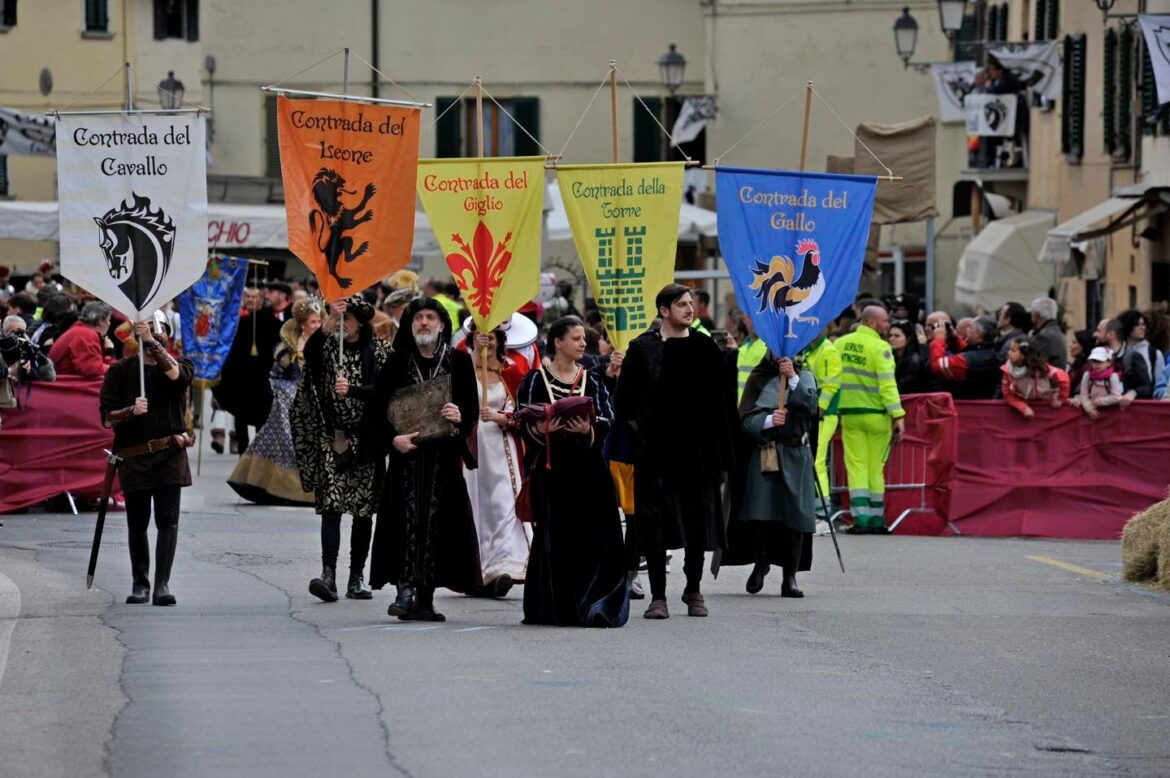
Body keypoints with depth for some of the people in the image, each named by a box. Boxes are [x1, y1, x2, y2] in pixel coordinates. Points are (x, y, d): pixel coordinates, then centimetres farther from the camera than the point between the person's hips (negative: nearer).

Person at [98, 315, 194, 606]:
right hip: (134, 458, 1)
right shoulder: (120, 371, 8)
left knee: (168, 521, -10)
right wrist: (132, 411, -15)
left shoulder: (182, 365, 9)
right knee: (137, 525, 5)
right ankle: (140, 583, 17)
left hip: (170, 454, -1)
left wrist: (153, 341, -22)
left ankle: (162, 584, -12)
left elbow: (175, 373, -18)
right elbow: (107, 417, 4)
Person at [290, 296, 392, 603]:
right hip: (332, 438, 0)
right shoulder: (328, 345, 7)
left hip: (366, 440, 0)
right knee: (331, 506, -13)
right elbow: (309, 352, -15)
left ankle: (356, 578, 9)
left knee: (363, 510, 3)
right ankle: (328, 574, -22)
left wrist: (352, 390, -20)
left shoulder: (380, 351, 3)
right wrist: (328, 325, -28)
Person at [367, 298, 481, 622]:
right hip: (407, 454, -1)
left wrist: (461, 417, -17)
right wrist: (393, 438, -14)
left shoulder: (458, 361, 6)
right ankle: (405, 589, -14)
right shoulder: (397, 362, 4)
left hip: (444, 457, 1)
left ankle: (425, 598, 5)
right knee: (408, 518, -10)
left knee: (437, 521, -1)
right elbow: (375, 410, 2)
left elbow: (472, 407, 6)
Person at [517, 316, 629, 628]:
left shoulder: (591, 381, 11)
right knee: (554, 538, -2)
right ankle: (554, 609, 6)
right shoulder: (536, 380, 2)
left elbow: (606, 421, 3)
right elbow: (524, 423, -2)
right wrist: (540, 430, -21)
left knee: (592, 539, -5)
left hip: (587, 469, 2)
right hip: (551, 470, -2)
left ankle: (590, 607, -3)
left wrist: (588, 430, -17)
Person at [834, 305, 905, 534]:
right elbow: (887, 383, -18)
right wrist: (898, 415, -19)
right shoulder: (879, 347, -12)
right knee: (876, 468, 7)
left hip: (849, 412, 3)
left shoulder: (840, 344, 5)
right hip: (876, 413, -3)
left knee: (857, 466, 3)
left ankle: (861, 519, -8)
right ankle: (876, 520, 12)